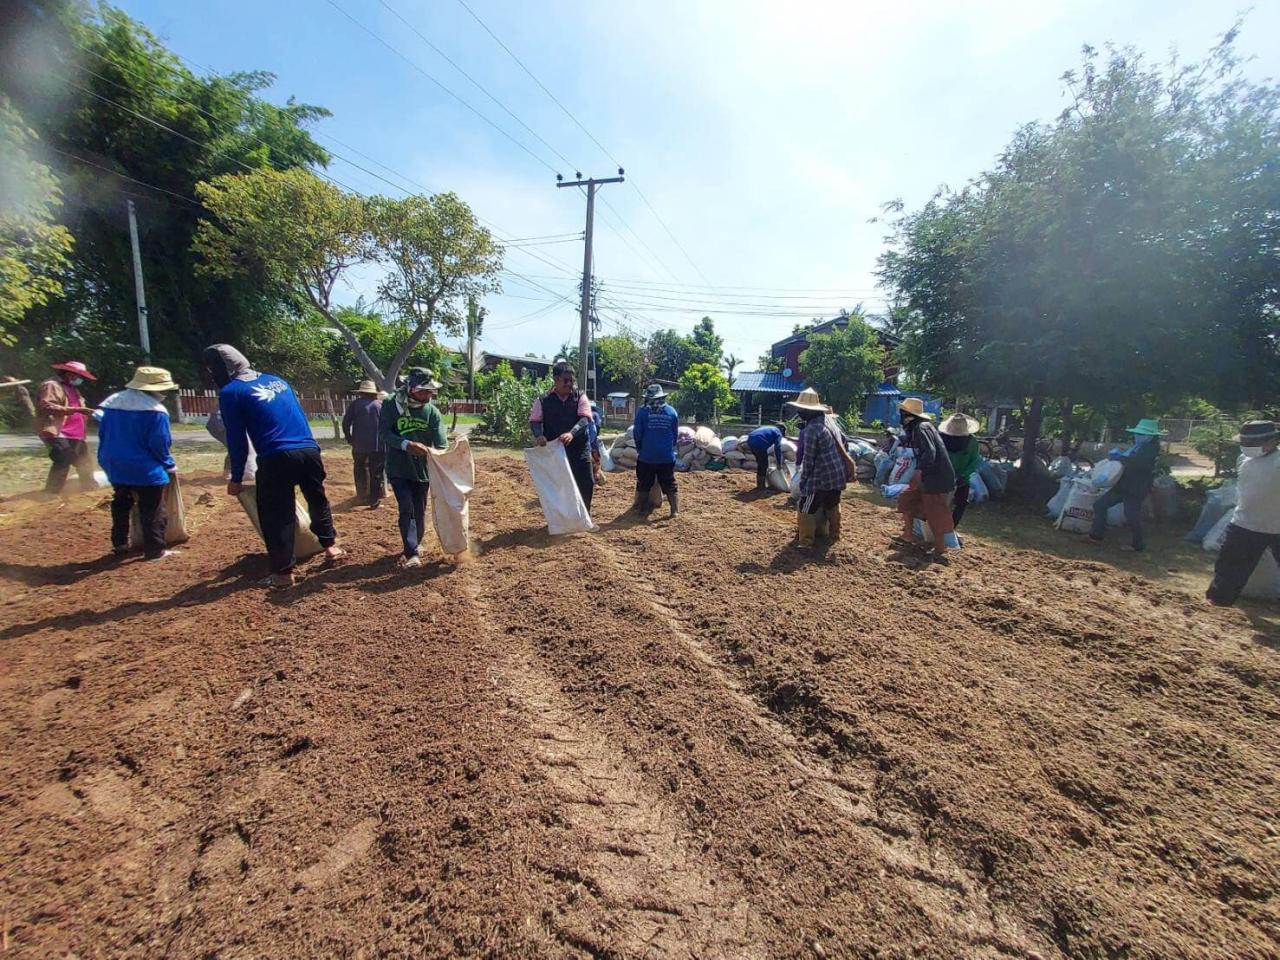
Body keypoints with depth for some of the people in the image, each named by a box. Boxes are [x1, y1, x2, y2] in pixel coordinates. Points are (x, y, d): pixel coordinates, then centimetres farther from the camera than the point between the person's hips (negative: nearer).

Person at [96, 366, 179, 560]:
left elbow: (103, 434, 13)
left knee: (121, 506, 22)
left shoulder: (111, 403, 6)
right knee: (152, 511, 1)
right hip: (146, 469, -7)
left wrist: (106, 460, 22)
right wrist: (169, 465, -2)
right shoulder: (155, 410, -18)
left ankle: (119, 544, 30)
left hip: (115, 466, 8)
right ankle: (154, 550, 3)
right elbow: (160, 443, -17)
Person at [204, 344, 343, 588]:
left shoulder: (230, 393, 1)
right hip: (310, 451, 6)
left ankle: (284, 572, 13)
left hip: (277, 459, -5)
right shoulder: (277, 380, 18)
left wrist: (236, 478, 11)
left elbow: (237, 440, 2)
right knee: (318, 500, 24)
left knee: (275, 516, 7)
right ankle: (330, 545, 34)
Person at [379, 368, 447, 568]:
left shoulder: (432, 411, -5)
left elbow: (441, 444, -11)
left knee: (420, 510, 11)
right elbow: (384, 433, -13)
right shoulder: (391, 406, -8)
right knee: (406, 508, -10)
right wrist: (407, 445, -30)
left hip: (422, 468, 2)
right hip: (398, 468, -2)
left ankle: (416, 544, 34)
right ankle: (412, 553, -3)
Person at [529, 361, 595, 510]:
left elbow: (585, 418, -12)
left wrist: (571, 433, -30)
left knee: (586, 484, 2)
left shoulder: (580, 396, 1)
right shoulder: (543, 400, 2)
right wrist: (539, 435, -25)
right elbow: (534, 421, -2)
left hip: (579, 450, 0)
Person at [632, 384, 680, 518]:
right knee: (669, 484, 11)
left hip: (646, 456, -2)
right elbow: (675, 434, 5)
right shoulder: (672, 411, 0)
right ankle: (675, 510, 11)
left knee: (643, 485, 12)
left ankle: (641, 509, 17)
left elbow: (637, 434, -5)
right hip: (667, 456, 2)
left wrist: (640, 449, 11)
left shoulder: (642, 412, -8)